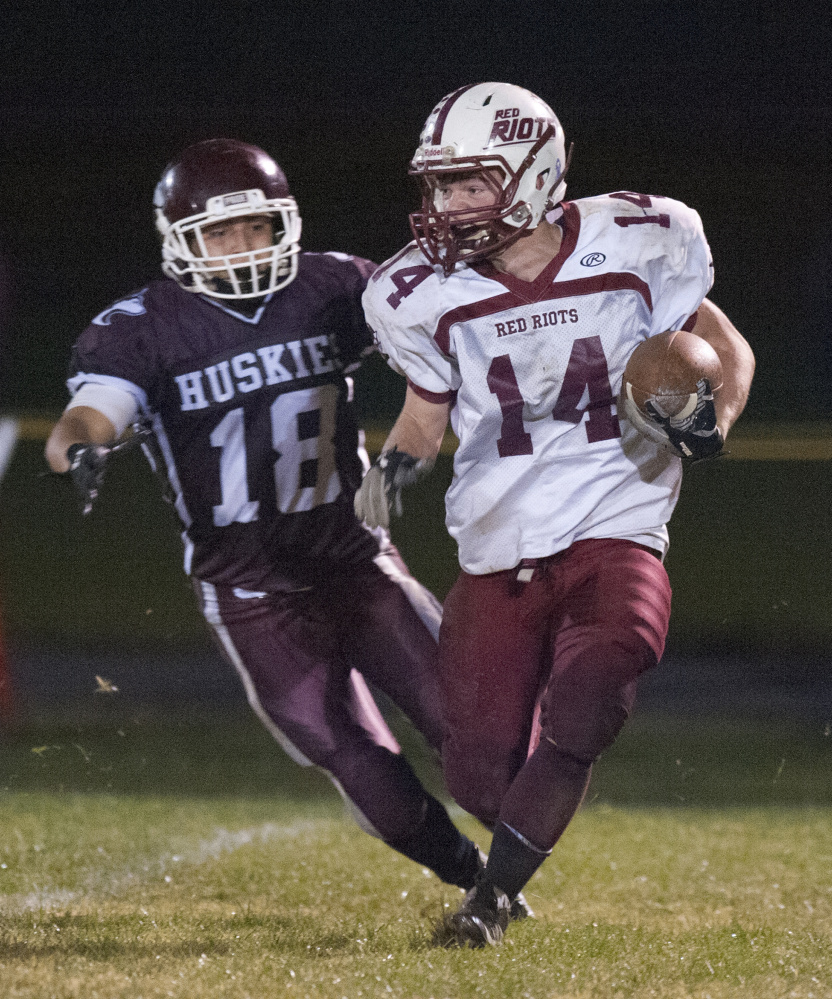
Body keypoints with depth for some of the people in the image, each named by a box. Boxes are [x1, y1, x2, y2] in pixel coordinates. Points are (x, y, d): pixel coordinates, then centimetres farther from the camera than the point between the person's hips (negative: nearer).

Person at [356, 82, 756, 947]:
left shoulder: (632, 249, -6)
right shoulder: (429, 297, -2)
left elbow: (726, 348, 8)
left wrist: (712, 416, -11)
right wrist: (398, 462, -4)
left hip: (615, 537, -2)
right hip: (498, 553, 2)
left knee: (582, 707, -28)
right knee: (480, 776, -1)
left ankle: (490, 898, -17)